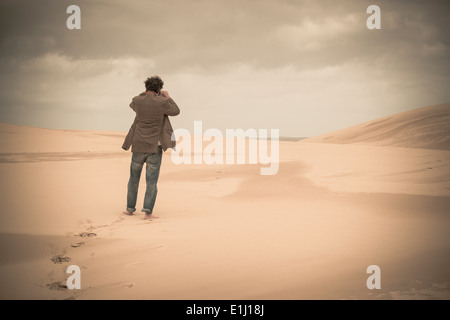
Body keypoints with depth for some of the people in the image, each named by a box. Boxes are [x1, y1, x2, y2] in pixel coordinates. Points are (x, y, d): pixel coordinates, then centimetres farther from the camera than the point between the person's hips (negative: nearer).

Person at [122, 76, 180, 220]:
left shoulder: (138, 100, -3)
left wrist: (145, 93, 29)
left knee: (134, 178, 18)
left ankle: (130, 208, 24)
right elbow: (176, 111, 7)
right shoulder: (161, 102, -11)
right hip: (155, 148, -2)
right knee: (152, 182, 2)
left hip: (138, 147, 3)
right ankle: (148, 212, -6)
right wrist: (168, 97, 20)